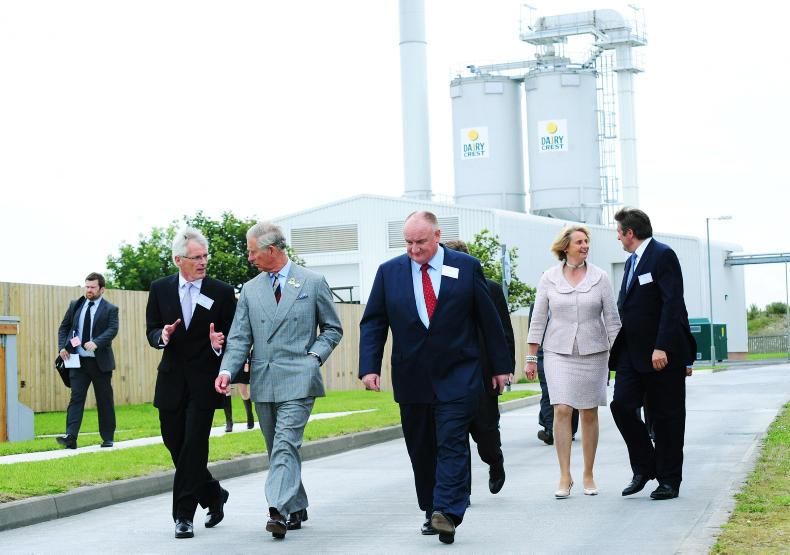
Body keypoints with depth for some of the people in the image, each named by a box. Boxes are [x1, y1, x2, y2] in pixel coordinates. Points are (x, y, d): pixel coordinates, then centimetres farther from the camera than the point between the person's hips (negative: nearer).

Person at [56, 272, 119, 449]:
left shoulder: (110, 309, 1)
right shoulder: (75, 305, 11)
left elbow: (112, 330, -13)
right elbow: (64, 327, 17)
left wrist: (96, 343, -29)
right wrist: (63, 347, 0)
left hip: (100, 362, -2)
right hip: (78, 361, 2)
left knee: (105, 400, 6)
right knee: (76, 397, -9)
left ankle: (107, 438, 16)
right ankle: (70, 437, -18)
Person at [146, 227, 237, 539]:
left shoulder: (222, 292, 0)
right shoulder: (160, 289, 5)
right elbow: (151, 332, 8)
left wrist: (218, 344, -19)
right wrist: (163, 335, -15)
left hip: (204, 381, -3)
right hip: (172, 381, 3)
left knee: (194, 447, -8)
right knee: (175, 445, 8)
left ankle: (184, 515, -2)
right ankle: (214, 495, 29)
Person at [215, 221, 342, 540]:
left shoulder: (313, 283, 3)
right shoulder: (250, 290, 11)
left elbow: (332, 329, 9)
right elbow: (239, 338, 6)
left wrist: (315, 356, -7)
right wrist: (228, 370, -11)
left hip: (297, 379, -5)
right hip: (263, 383, 5)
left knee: (285, 445, -17)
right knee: (277, 449, 10)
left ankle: (278, 510, -24)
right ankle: (296, 508, 21)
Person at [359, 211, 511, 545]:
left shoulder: (467, 267, 1)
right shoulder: (389, 272, 5)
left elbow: (489, 320, 5)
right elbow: (373, 323, 6)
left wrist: (500, 366, 6)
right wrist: (369, 367, -6)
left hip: (457, 376, -3)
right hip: (411, 379, 3)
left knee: (452, 443, -11)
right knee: (421, 451, 8)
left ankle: (448, 513, -16)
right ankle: (433, 512, 18)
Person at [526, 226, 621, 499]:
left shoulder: (600, 277, 3)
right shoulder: (549, 278, 2)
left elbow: (612, 319, 5)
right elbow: (538, 319, 6)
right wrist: (531, 357, 4)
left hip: (593, 352, 1)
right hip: (558, 351, -1)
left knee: (589, 414, 4)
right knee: (562, 410, -10)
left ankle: (588, 475, 14)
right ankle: (565, 476, -6)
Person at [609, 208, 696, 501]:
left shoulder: (663, 256, -9)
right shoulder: (632, 261, 18)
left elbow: (672, 303, -18)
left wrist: (662, 347, -24)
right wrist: (617, 348, 17)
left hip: (663, 354, -8)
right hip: (632, 352, 8)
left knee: (666, 416, 0)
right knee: (622, 405, -2)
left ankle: (669, 480, 9)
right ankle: (644, 468, 10)